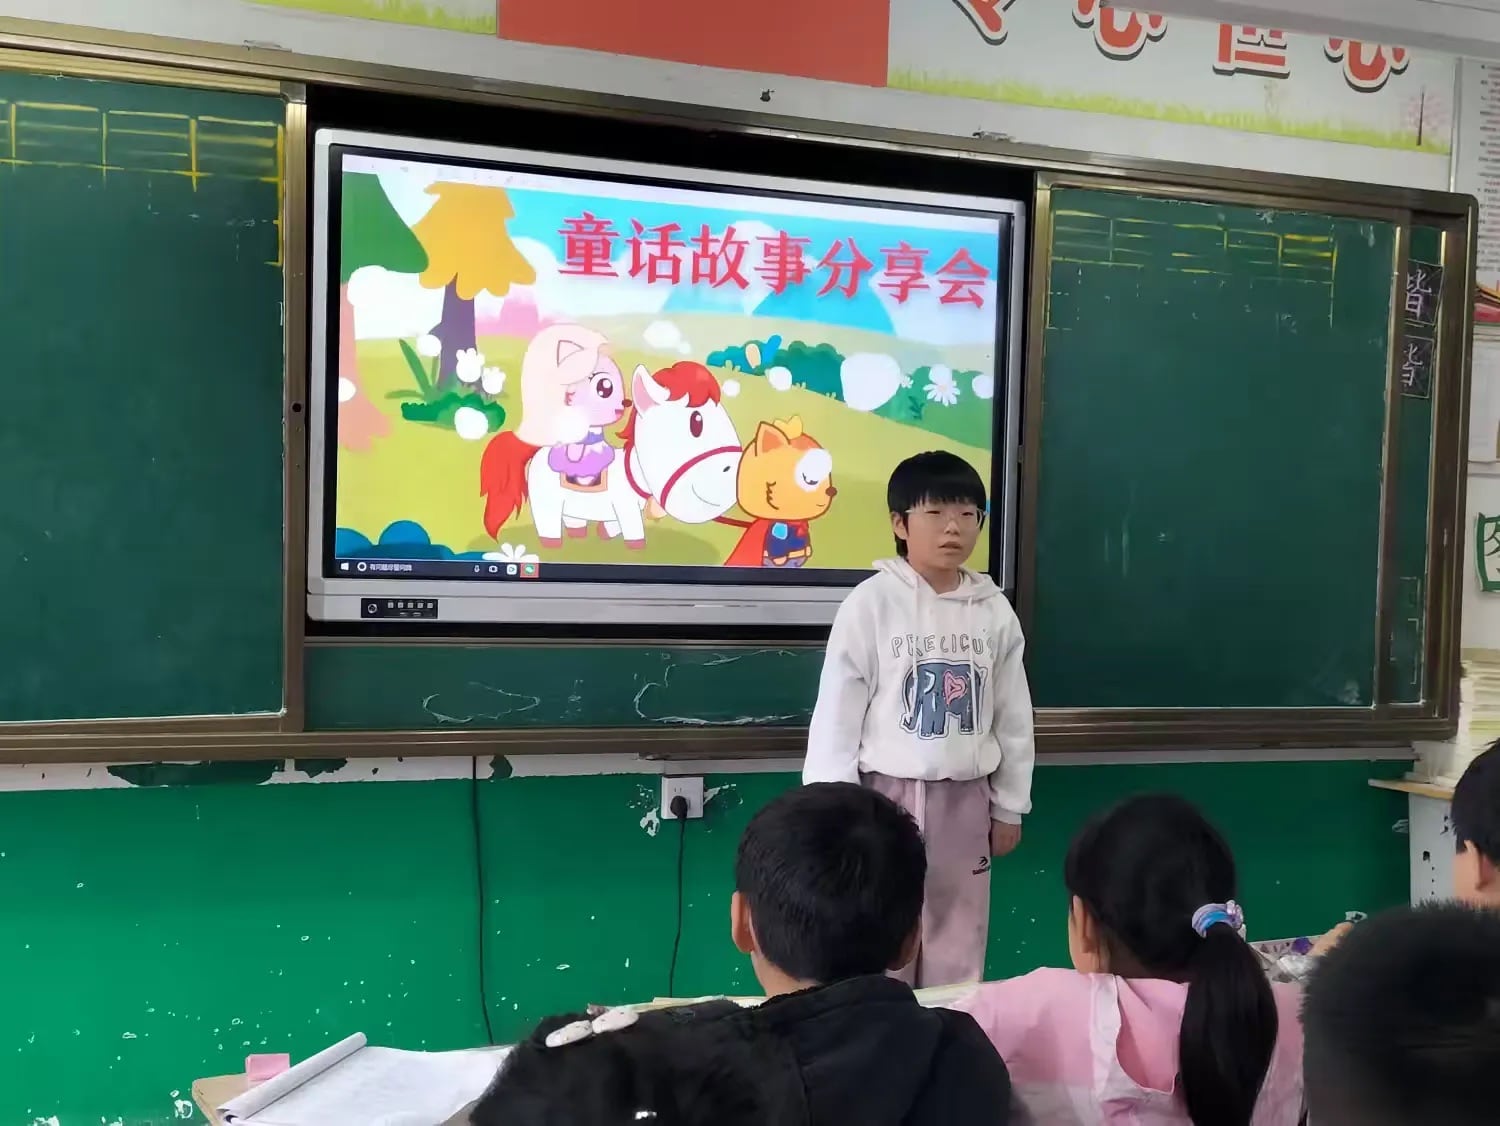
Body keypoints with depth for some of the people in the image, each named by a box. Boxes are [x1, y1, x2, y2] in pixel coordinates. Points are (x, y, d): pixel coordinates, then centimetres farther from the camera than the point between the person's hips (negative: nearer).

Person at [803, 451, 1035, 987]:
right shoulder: (871, 603, -10)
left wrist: (1010, 806, 11)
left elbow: (1013, 716, 8)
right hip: (889, 793, -3)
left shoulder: (994, 610, 1)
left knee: (958, 952, 14)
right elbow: (837, 712, -8)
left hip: (965, 797, 4)